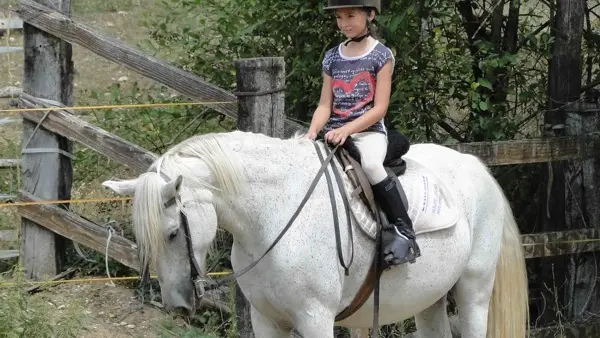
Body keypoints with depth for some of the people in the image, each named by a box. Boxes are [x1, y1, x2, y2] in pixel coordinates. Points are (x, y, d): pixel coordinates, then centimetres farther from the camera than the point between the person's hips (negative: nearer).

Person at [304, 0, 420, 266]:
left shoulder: (381, 55, -2)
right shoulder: (332, 57, 13)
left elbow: (379, 108, -8)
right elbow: (325, 105, 10)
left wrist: (347, 130, -20)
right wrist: (312, 132, -10)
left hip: (369, 131, -5)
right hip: (334, 134, 5)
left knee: (370, 164, -37)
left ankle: (402, 227, -28)